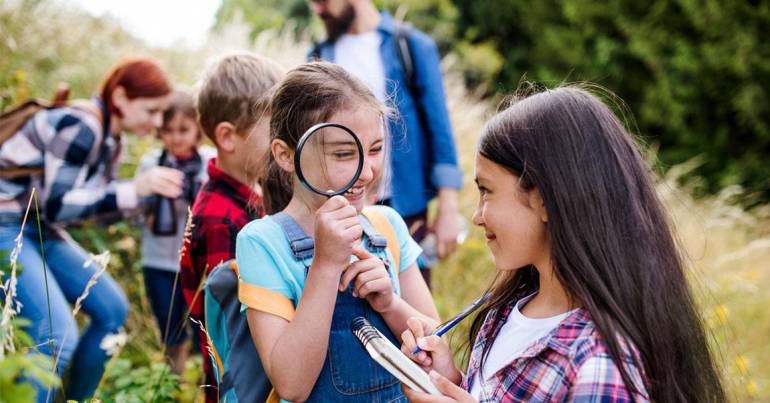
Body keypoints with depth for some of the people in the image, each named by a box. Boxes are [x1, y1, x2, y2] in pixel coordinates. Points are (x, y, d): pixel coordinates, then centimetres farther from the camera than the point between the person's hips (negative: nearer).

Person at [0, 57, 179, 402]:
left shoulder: (109, 138, 6)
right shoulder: (79, 127, -23)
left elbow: (102, 202, 12)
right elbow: (56, 205, -25)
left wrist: (151, 190, -2)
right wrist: (134, 189, -28)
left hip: (39, 230, 10)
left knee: (112, 310, 9)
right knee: (58, 336, -22)